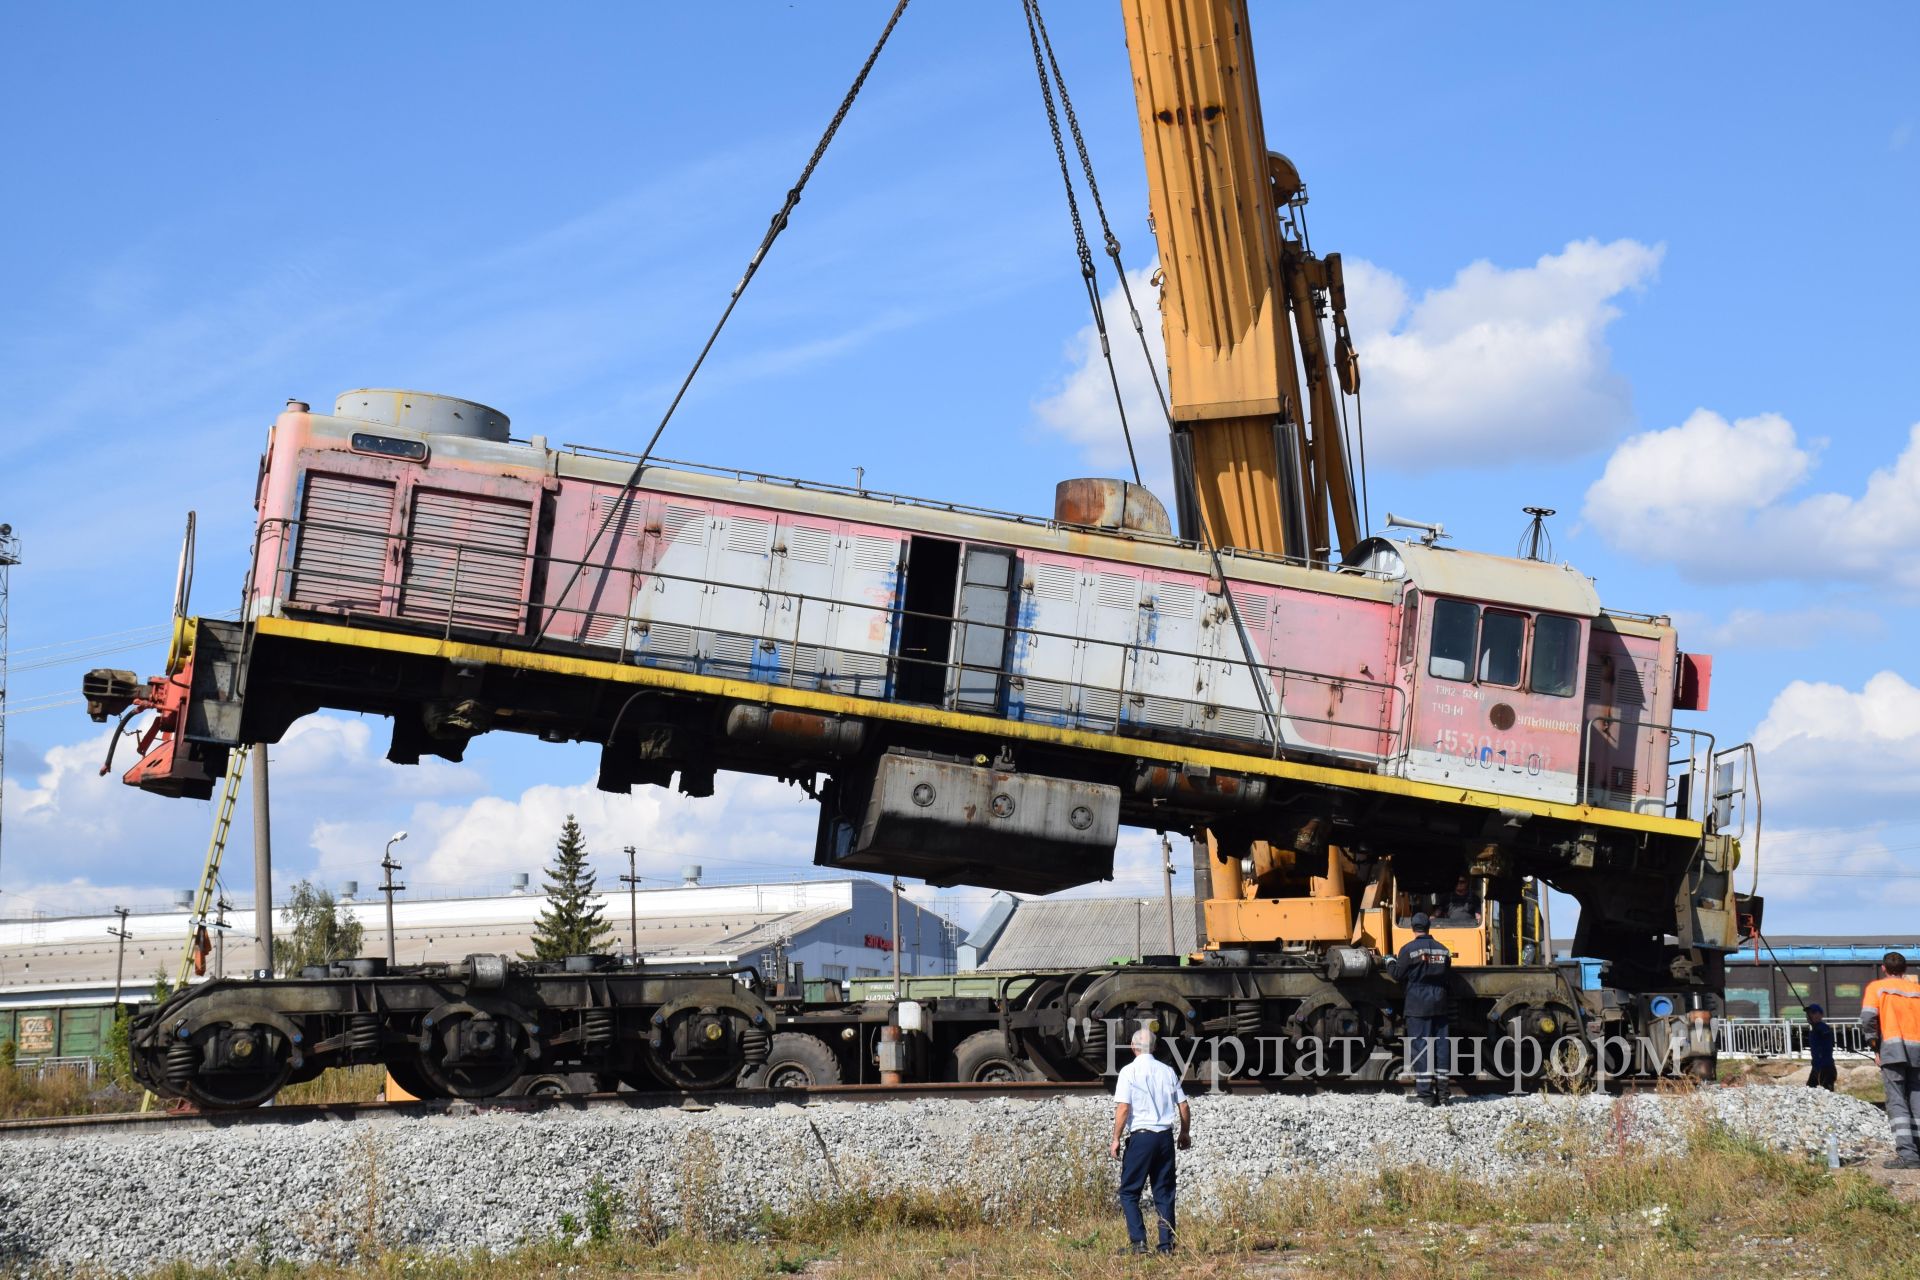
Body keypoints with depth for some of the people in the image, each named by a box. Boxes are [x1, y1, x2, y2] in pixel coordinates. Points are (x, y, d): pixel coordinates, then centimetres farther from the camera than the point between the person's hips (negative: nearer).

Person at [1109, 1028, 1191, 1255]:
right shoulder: (1168, 1071, 7)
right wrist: (1185, 1133, 24)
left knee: (1129, 1192, 3)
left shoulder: (1129, 1071, -5)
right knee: (1164, 1193, 10)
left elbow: (1123, 1107, -13)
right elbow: (1184, 1106, 9)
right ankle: (1167, 1244, 7)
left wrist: (1116, 1138, -7)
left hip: (1140, 1136, -4)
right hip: (1165, 1137, 4)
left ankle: (1139, 1240, -9)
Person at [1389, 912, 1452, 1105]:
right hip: (1439, 1004, 4)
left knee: (1419, 1046, -1)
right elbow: (1447, 975, 13)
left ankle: (1425, 1093, -5)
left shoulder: (1409, 950, -10)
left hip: (1417, 1006, -4)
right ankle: (1441, 1093, 9)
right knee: (1440, 1047, 8)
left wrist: (1391, 963, 17)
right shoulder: (1442, 950, 6)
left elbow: (1397, 974, -3)